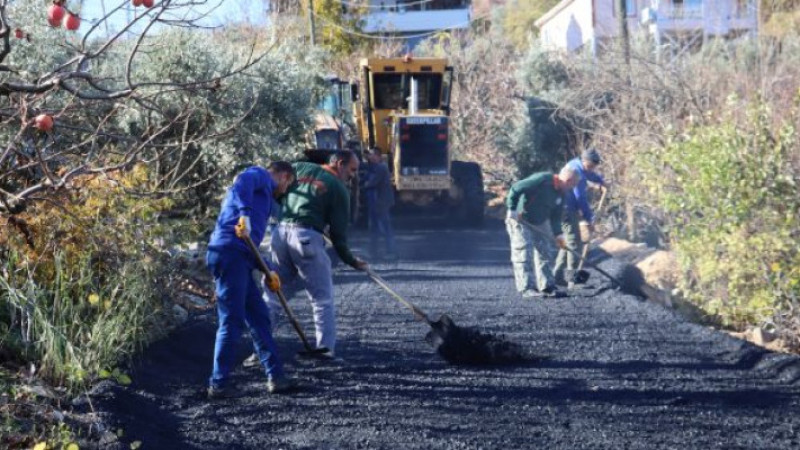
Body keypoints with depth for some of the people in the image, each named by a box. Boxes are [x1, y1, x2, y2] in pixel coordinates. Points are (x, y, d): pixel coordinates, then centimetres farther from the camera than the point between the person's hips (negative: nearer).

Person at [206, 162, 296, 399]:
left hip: (238, 258, 10)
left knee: (259, 317, 11)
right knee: (232, 321, -7)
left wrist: (267, 271, 22)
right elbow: (240, 185, -20)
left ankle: (275, 376, 15)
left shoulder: (263, 194, 32)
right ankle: (218, 385, -2)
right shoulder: (259, 174, 6)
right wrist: (244, 213, -33)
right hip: (229, 253, -10)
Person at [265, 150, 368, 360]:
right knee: (322, 298, 7)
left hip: (280, 232, 5)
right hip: (307, 238, -5)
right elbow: (338, 232, 2)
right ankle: (326, 348, 4)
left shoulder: (300, 168, 16)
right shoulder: (339, 189, 4)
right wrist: (351, 261, 12)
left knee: (271, 292, 13)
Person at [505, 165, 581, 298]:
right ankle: (527, 289, -11)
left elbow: (555, 216, 7)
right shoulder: (542, 180, -24)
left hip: (539, 224, 9)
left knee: (545, 253, 9)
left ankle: (547, 287, 15)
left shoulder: (560, 194, 3)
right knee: (523, 253, -11)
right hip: (520, 221, -9)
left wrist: (557, 234, -5)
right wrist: (512, 209, -26)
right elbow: (515, 189, -25)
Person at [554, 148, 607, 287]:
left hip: (567, 209, 10)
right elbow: (581, 198, -22)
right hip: (567, 209, -10)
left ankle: (558, 276, 17)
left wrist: (600, 181, 22)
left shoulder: (576, 164, 10)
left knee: (569, 242, 15)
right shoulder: (577, 171, -20)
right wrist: (589, 220, -19)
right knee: (575, 244, -11)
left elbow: (590, 174, 36)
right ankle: (572, 279, -12)